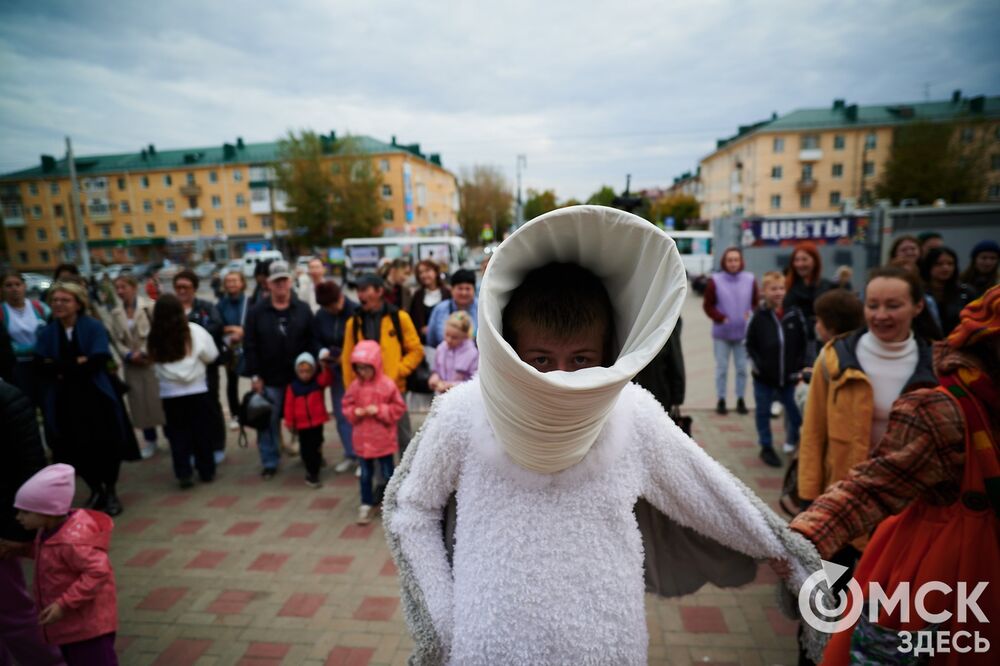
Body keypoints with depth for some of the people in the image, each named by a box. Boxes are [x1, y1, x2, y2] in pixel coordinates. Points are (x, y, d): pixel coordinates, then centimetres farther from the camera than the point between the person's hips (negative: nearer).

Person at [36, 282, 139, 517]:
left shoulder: (94, 327, -4)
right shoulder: (47, 333, 7)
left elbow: (98, 361, -16)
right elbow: (41, 367, -4)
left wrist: (60, 368, -11)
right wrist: (76, 363, -17)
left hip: (97, 397, -3)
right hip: (64, 402, 3)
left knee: (106, 445, 0)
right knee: (76, 449, 6)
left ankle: (111, 492, 22)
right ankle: (96, 491, 29)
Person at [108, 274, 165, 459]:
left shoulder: (149, 306, -7)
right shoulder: (116, 313, 8)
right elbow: (116, 339, 7)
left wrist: (146, 352, -15)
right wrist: (129, 355, -9)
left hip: (152, 360, -4)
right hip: (132, 363, 4)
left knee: (159, 398, -1)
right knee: (140, 402, 9)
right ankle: (150, 440, 22)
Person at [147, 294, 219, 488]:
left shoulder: (155, 336, -5)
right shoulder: (194, 331, -9)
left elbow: (154, 359, 3)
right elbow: (211, 356, -1)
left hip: (170, 393, 1)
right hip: (197, 390, -1)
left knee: (177, 433, 10)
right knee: (202, 431, 10)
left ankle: (183, 473, 8)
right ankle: (206, 471, 17)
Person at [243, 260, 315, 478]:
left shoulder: (303, 309, 2)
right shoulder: (257, 312, -1)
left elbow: (312, 343, 1)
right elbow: (249, 346, -2)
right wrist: (254, 375, -6)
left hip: (299, 378, 1)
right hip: (269, 380, 0)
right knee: (269, 423, 9)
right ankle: (269, 463, 22)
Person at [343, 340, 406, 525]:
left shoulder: (388, 385, -13)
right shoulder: (355, 386, -2)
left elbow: (399, 408, -9)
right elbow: (347, 406, 7)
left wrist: (379, 410, -19)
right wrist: (355, 412, -13)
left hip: (383, 440, -3)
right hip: (363, 440, 3)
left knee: (387, 473, 11)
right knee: (365, 474, 15)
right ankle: (366, 505, 29)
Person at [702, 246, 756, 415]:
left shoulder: (750, 280, 1)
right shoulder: (715, 281, -5)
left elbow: (756, 303, 8)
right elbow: (707, 305, -1)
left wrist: (752, 315, -12)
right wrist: (721, 318, -14)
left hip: (743, 333, 2)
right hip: (721, 333, -2)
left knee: (742, 368, 8)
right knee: (721, 368, 6)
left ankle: (740, 400, 20)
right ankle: (721, 400, 16)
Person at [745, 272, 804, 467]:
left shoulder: (793, 315, -3)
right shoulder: (758, 316, -9)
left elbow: (802, 344, 5)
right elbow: (750, 345, -3)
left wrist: (798, 367, -1)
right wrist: (758, 365, -11)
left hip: (788, 376, 2)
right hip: (764, 377, -2)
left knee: (795, 411, 15)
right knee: (763, 412, 10)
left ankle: (794, 439, 41)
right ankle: (766, 447, 26)